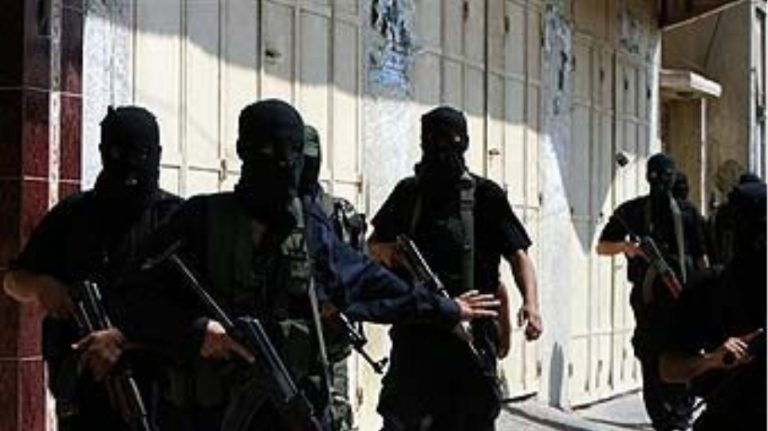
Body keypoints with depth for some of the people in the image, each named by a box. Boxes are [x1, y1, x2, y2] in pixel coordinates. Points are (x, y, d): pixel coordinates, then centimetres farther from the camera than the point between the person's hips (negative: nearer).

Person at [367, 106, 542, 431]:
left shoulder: (485, 196, 2)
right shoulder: (408, 193, 11)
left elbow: (517, 254, -1)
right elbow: (374, 243, 22)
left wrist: (530, 302, -17)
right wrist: (387, 252, -2)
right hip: (415, 332, 2)